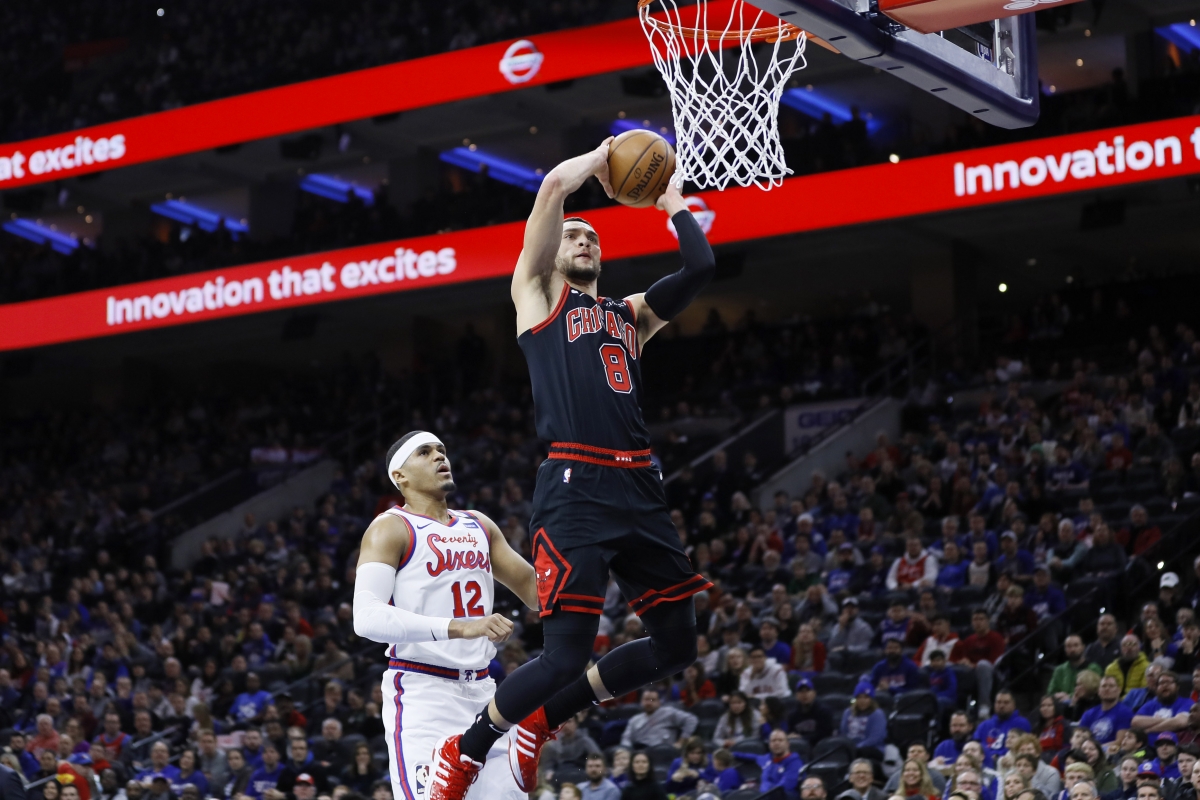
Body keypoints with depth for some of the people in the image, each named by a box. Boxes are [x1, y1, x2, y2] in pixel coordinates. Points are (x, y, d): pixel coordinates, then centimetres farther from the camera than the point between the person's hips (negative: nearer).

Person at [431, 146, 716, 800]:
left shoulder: (629, 314, 26)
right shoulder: (536, 293, 11)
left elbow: (701, 268, 17)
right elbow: (553, 186, 1)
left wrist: (672, 202, 27)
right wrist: (601, 158, 18)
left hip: (639, 489, 7)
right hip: (575, 488, -7)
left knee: (676, 643, 7)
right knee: (566, 654, -13)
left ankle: (541, 719, 23)